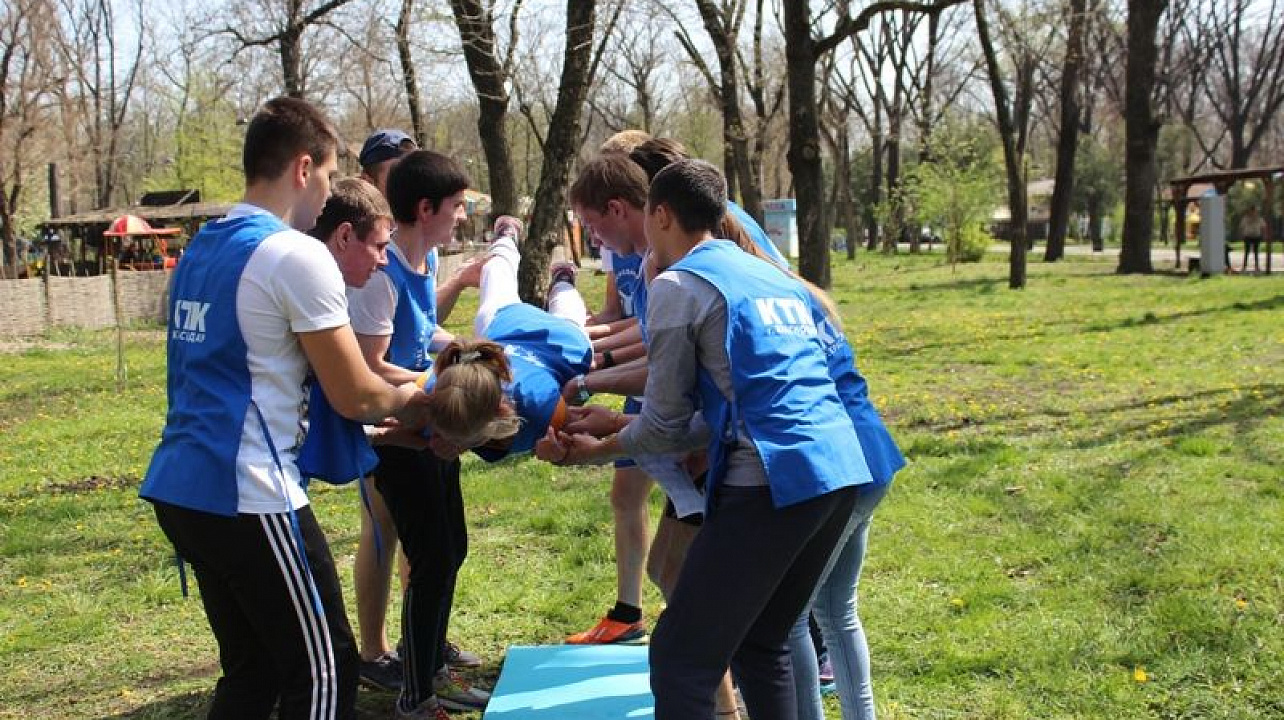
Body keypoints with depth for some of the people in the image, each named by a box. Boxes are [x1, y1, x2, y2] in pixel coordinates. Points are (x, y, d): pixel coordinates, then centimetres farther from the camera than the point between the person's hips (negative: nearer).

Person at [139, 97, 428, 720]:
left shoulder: (201, 249, 14)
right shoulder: (297, 256, -13)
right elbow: (356, 397, -10)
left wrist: (385, 394, 25)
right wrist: (411, 399, 13)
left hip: (179, 488, 9)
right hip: (248, 495, -9)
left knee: (252, 669, 18)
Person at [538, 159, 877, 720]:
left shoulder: (678, 284, -1)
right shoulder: (777, 278, 23)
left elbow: (664, 426, 2)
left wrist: (597, 449, 21)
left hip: (774, 482, -9)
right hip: (841, 470, 9)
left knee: (681, 661, -1)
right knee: (759, 644, 22)